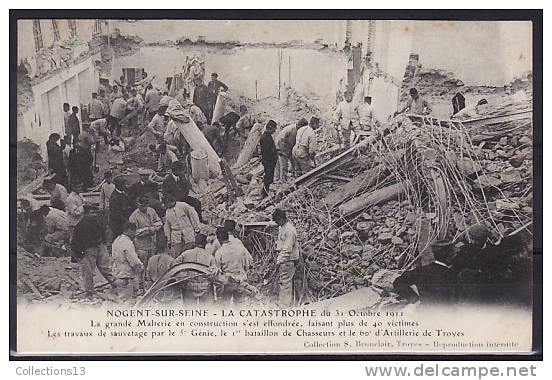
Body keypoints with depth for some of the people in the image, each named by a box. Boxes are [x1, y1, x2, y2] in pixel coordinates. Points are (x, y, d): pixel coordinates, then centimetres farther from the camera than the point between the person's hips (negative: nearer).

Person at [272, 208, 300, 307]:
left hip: (288, 260, -10)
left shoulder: (289, 230, -20)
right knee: (281, 281, 15)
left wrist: (280, 260, -24)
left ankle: (284, 305, -1)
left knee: (285, 282, -6)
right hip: (283, 259, 10)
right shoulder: (282, 227, 11)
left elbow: (287, 248, -23)